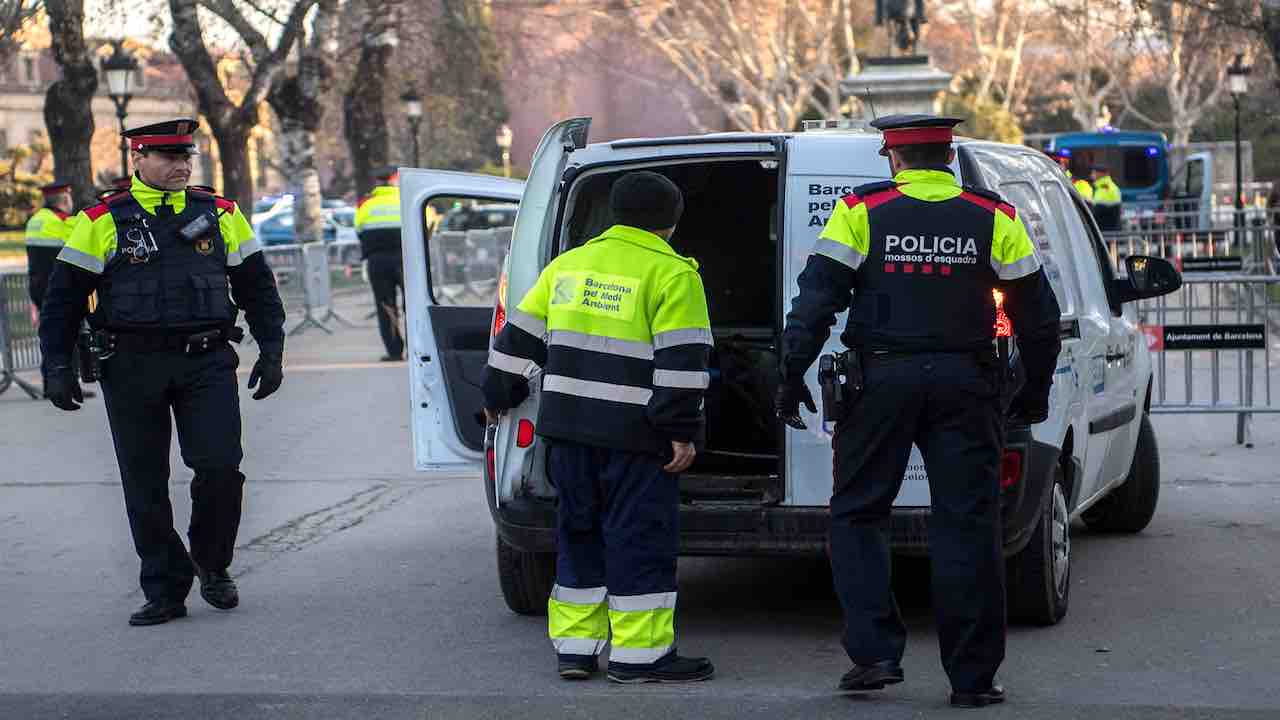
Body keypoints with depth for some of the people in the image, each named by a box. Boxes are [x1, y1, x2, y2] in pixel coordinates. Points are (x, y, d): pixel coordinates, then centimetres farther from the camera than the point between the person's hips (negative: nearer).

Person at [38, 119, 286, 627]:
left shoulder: (220, 215, 9)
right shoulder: (102, 222, 2)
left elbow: (257, 287, 16)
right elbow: (63, 298, 4)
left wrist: (271, 352, 9)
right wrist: (57, 367, -3)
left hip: (207, 362, 1)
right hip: (132, 369, -1)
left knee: (221, 467, -12)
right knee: (145, 486, 2)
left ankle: (211, 565, 13)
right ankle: (164, 592, 13)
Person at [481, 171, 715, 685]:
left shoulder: (568, 264, 14)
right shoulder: (671, 274, -6)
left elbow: (519, 336, 18)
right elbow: (681, 360, -13)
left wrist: (499, 395, 29)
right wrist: (682, 432, -12)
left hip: (568, 427, 6)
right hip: (633, 432, -6)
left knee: (580, 533, 16)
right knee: (639, 540, 0)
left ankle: (573, 646, 17)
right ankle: (639, 655, 1)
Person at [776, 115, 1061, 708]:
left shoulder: (863, 210, 0)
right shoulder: (994, 217, 5)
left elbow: (817, 297, -5)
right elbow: (1037, 313, 9)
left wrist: (792, 375, 1)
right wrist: (1036, 391, 19)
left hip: (883, 379, -1)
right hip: (965, 383, 2)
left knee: (856, 515, 11)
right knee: (966, 525, 4)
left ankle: (875, 653, 1)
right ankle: (972, 677, 5)